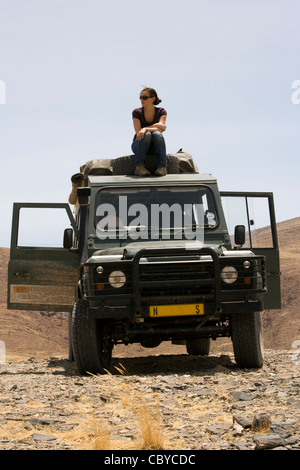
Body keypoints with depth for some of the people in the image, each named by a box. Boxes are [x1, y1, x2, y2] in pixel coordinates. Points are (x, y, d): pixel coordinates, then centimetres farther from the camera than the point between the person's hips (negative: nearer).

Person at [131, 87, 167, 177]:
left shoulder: (161, 112, -2)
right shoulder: (137, 112, -5)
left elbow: (161, 126, -20)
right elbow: (138, 132, -16)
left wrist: (145, 129, -32)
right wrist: (155, 128, -22)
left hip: (155, 148, 1)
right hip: (139, 145, -1)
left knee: (157, 134, -33)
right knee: (147, 135, -34)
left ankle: (162, 166, -32)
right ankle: (139, 166, -34)